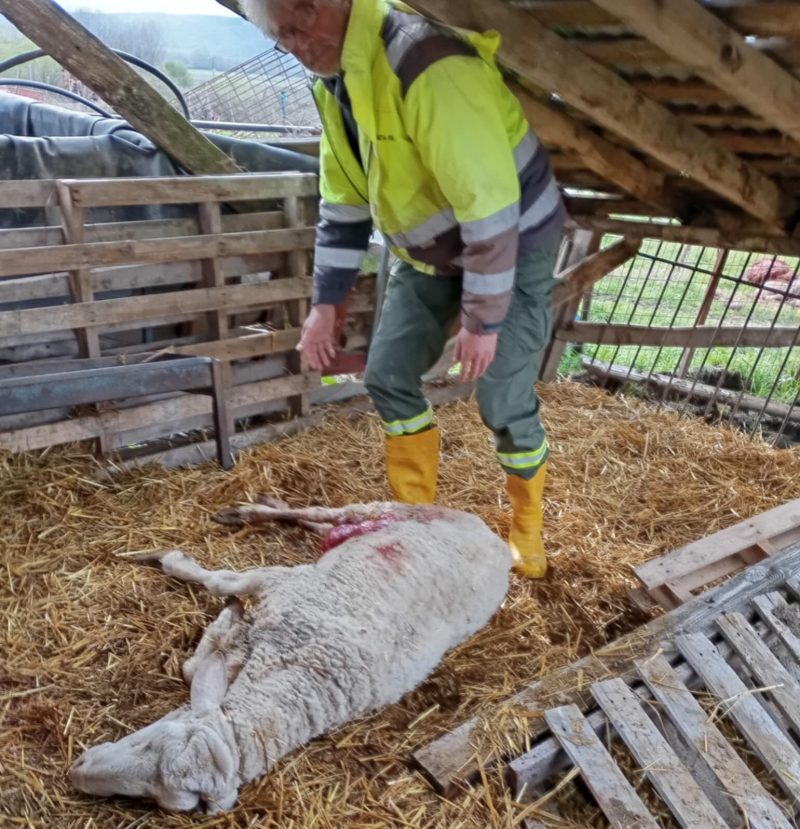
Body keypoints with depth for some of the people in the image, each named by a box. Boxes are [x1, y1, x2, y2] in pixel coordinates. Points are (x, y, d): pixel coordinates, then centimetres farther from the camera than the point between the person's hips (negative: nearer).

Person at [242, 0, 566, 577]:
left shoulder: (425, 62, -30)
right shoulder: (334, 80, 0)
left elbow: (490, 203, -31)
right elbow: (343, 202, 8)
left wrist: (484, 318, -26)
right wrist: (326, 301, 3)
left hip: (512, 247, -8)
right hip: (430, 250, 8)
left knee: (504, 402, -6)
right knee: (389, 377, 6)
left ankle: (528, 531, 20)